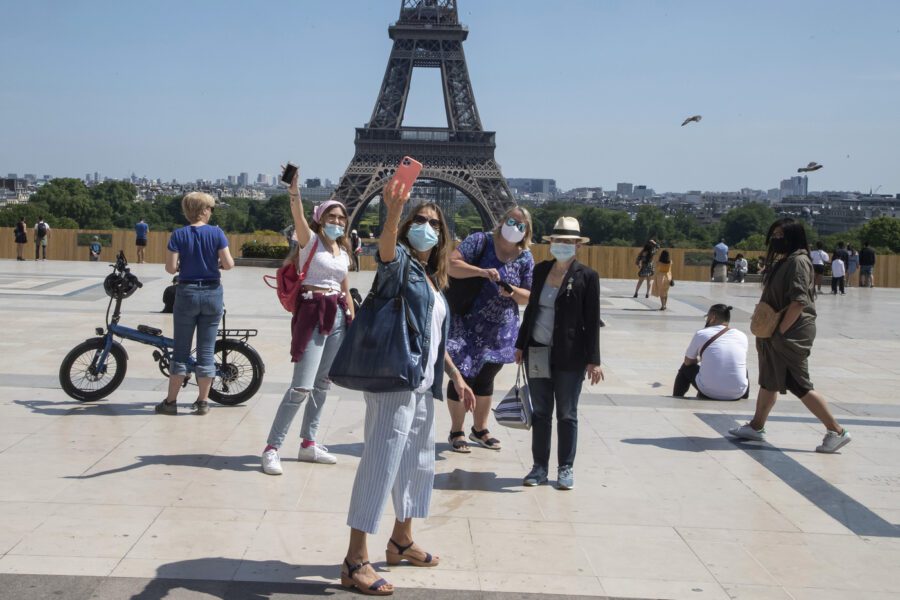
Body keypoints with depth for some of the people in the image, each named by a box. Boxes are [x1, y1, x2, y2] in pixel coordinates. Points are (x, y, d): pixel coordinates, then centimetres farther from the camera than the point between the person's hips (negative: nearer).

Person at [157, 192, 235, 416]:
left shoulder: (179, 235, -5)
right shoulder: (216, 233, -5)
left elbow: (170, 268, -10)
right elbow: (228, 264, -10)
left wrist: (183, 265, 10)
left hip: (187, 293, 0)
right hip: (213, 293, 0)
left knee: (181, 349, 8)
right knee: (207, 349, 7)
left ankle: (171, 401, 11)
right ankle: (202, 402, 12)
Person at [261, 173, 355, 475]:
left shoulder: (343, 251, 16)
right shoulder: (310, 240, -3)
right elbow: (298, 216, -25)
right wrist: (294, 189, -41)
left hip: (338, 316, 7)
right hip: (312, 313, -7)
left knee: (323, 384, 11)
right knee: (302, 386, -12)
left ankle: (308, 444, 22)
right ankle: (272, 447, -6)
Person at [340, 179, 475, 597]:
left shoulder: (434, 280, 17)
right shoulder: (400, 263, -6)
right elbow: (386, 246, -32)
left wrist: (456, 377, 23)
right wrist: (394, 210, -51)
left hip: (423, 386, 9)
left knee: (418, 463, 19)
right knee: (380, 464, -10)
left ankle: (401, 541, 36)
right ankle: (355, 560, -6)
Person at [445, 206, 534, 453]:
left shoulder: (525, 258, 2)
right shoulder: (481, 241, -10)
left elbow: (529, 296, 3)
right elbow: (452, 265, -19)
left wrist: (513, 292, -18)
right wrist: (483, 272, -30)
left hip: (500, 329, 5)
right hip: (467, 325, -5)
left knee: (486, 378, 18)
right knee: (463, 376, -2)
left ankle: (480, 429, 33)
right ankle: (456, 432, 16)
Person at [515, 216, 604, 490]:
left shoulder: (586, 276, -5)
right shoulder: (541, 269, 7)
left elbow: (592, 321, -5)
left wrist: (593, 360, -8)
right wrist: (521, 344, 14)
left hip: (569, 355, -4)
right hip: (537, 353, 4)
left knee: (566, 414, 6)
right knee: (540, 412, 9)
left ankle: (566, 468, 17)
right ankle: (539, 466, 19)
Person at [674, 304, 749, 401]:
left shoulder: (701, 334, -1)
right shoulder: (742, 336, 5)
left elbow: (688, 362, 13)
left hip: (709, 393, -2)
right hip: (737, 394, 2)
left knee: (686, 368, 24)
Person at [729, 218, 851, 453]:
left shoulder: (798, 261, -16)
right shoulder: (782, 262, 13)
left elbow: (798, 302, -24)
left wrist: (780, 331, -21)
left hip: (792, 334, -10)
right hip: (776, 333, 10)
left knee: (799, 385, -6)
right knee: (769, 381, 16)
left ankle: (836, 431, 0)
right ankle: (756, 426, 27)